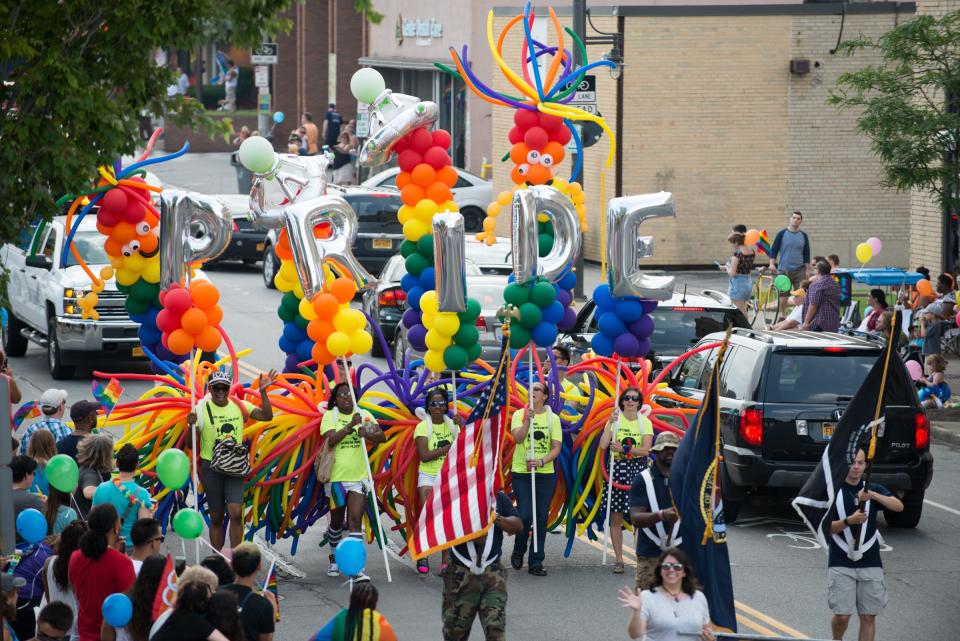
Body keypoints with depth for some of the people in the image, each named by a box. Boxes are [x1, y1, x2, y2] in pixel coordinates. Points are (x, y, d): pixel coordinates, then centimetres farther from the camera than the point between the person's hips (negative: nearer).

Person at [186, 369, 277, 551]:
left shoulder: (240, 406, 2)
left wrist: (263, 392, -14)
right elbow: (190, 444, -3)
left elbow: (266, 416, -5)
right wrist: (191, 425, -22)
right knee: (216, 518, 7)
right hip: (211, 467, -1)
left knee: (236, 514, -13)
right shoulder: (202, 409, -4)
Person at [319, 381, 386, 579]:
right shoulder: (330, 416, -1)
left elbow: (382, 437, -5)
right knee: (337, 522, 14)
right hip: (337, 477, -1)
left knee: (355, 521, -9)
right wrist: (350, 425, -26)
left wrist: (367, 434, -26)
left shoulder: (364, 415, 5)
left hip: (359, 477, 1)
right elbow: (331, 440, -17)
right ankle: (335, 558, 35)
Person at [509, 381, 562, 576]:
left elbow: (556, 448, 0)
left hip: (545, 474, 2)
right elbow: (518, 438, -16)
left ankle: (536, 562, 7)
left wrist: (541, 461, -17)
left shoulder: (553, 418, 4)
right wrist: (528, 420, -31)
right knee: (525, 515, -9)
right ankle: (518, 551, 16)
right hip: (521, 472, -2)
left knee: (541, 518, 1)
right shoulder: (520, 415, 1)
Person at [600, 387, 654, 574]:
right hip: (616, 469, 1)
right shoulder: (614, 420, 4)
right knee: (616, 518, 1)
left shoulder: (645, 423, 3)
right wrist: (611, 423, -15)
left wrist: (624, 449, -18)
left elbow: (646, 449, -8)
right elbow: (603, 445, -9)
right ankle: (619, 560, 7)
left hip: (637, 470, -1)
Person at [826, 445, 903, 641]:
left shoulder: (873, 489, 8)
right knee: (842, 615, -7)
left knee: (869, 616, 1)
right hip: (841, 564, -2)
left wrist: (874, 495, -24)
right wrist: (849, 521, -20)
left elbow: (899, 506, -9)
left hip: (870, 564, 3)